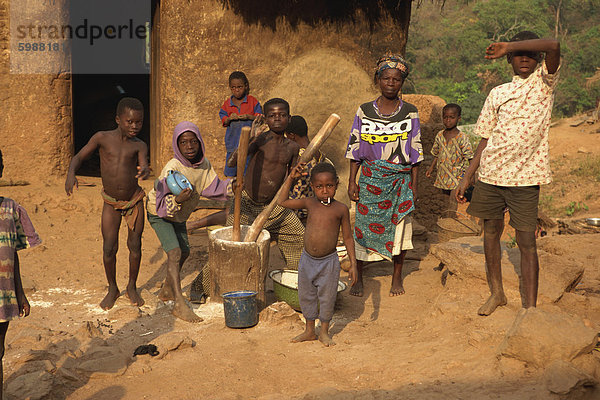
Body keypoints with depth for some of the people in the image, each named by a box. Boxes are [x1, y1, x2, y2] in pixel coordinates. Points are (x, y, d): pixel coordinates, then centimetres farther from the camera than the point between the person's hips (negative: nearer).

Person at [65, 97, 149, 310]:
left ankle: (132, 287, 27)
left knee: (135, 245, 6)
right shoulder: (102, 138, -10)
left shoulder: (139, 146, -8)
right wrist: (71, 174, -27)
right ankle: (112, 289, 21)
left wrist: (144, 171, -49)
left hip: (134, 200, 1)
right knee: (109, 248, -2)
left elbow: (144, 166, -23)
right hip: (111, 203, 0)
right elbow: (78, 158, -6)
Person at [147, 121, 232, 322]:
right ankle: (180, 304, -22)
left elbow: (213, 188, -3)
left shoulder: (204, 164, -14)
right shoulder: (172, 168, -35)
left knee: (184, 252, 19)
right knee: (174, 253, -21)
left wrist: (232, 184, -19)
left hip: (179, 214, 8)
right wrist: (178, 199, -54)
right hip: (159, 214, -8)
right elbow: (162, 204, -36)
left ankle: (167, 290, 41)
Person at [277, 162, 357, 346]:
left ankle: (324, 332, 28)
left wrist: (353, 264, -4)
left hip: (329, 262, -3)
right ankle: (309, 331, 33)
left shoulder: (341, 209, -8)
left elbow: (348, 237, -1)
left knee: (327, 297, 8)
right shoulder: (309, 203, -2)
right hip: (307, 260, 3)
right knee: (306, 296, 14)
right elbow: (282, 201, 9)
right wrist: (291, 178, 1)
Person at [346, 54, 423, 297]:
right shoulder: (364, 111, 1)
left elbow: (415, 152, 3)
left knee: (399, 226, 5)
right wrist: (352, 182, -1)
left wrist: (414, 185, 0)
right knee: (364, 225, 1)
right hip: (370, 178, 0)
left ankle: (397, 277, 23)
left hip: (400, 179, 0)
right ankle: (358, 278, 16)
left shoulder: (410, 113, 1)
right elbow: (355, 149, 3)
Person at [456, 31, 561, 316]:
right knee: (491, 231, 11)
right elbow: (486, 138, 13)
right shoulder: (498, 93, 13)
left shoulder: (543, 82, 4)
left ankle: (530, 308, 1)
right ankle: (496, 293, 28)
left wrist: (508, 45, -10)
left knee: (527, 241, -4)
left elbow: (554, 46, -16)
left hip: (525, 176, -4)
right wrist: (467, 176, 9)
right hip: (490, 173, 4)